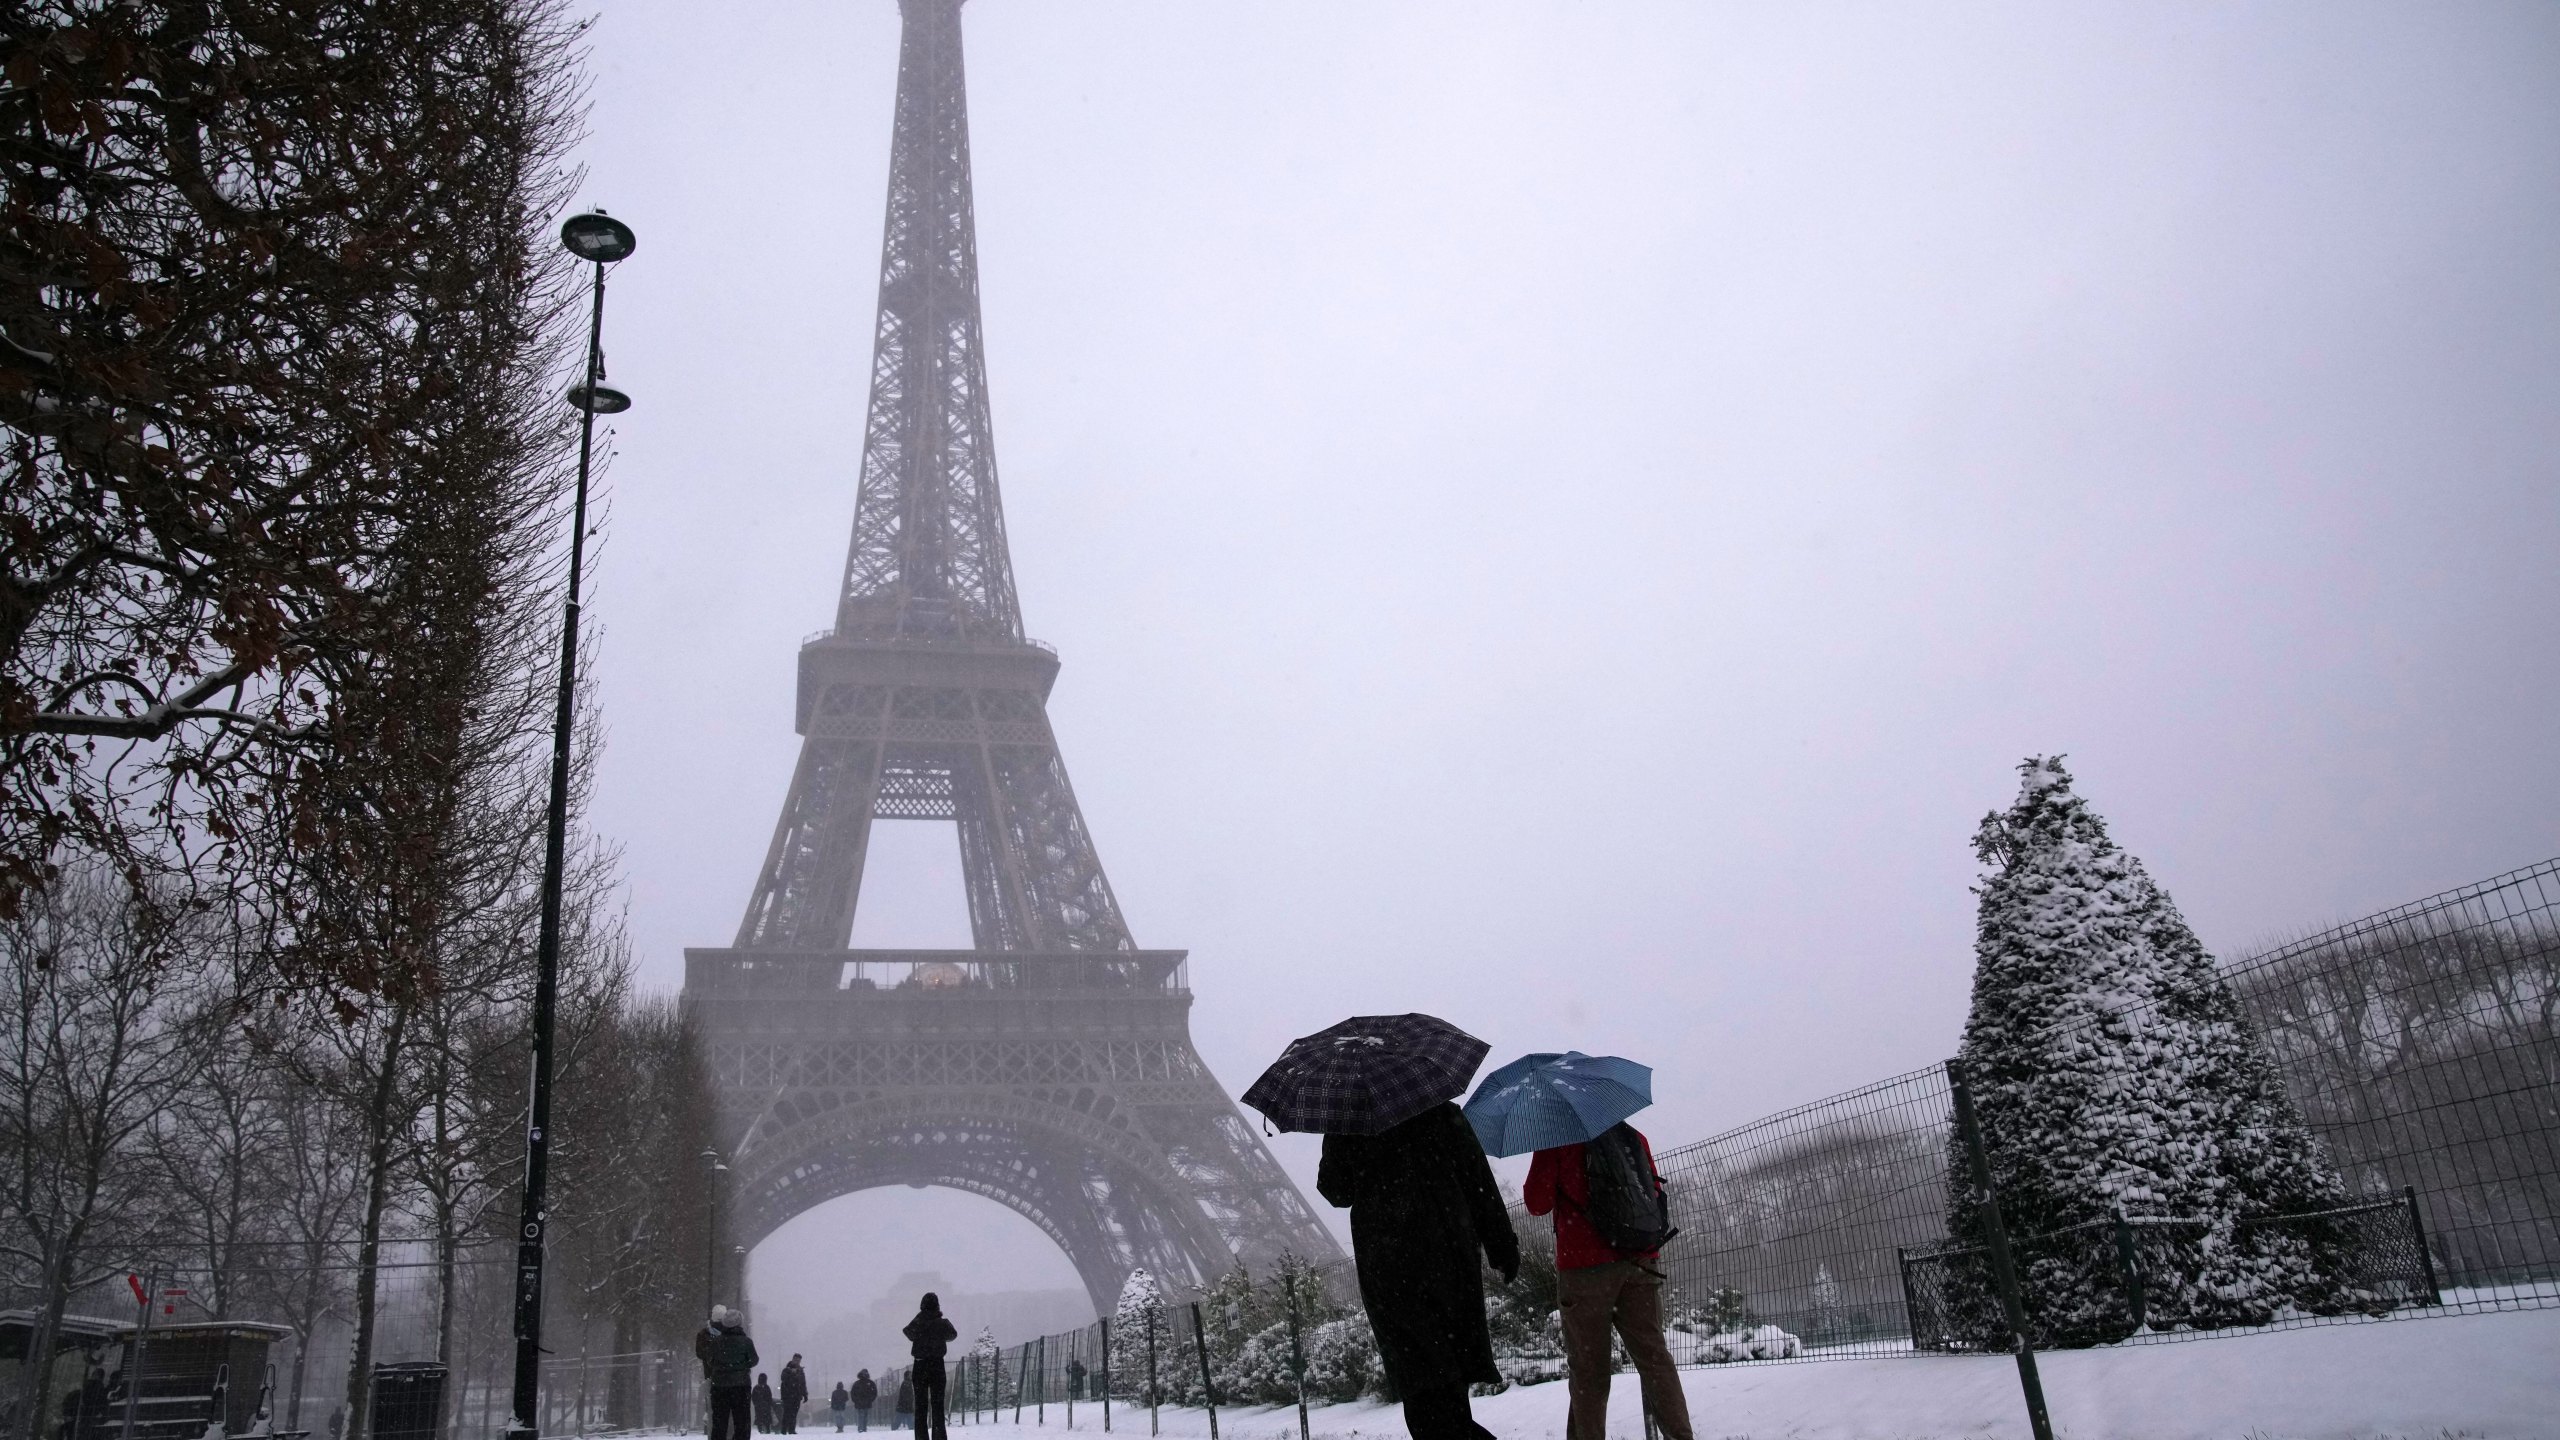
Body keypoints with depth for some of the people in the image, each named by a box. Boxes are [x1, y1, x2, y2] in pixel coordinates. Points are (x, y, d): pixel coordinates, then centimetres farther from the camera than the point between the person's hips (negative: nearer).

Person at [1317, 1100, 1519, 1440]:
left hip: (1389, 1266, -3)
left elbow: (1336, 1192, 7)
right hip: (1452, 1252, 3)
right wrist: (1503, 1248, 4)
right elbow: (1480, 1182, 1)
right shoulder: (1442, 1112, 5)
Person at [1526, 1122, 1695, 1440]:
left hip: (1585, 1265, -4)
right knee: (1652, 1354, 8)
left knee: (1588, 1367, 3)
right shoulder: (1633, 1135, 10)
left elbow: (1537, 1203, -5)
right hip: (1641, 1261, 4)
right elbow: (1654, 1192, 18)